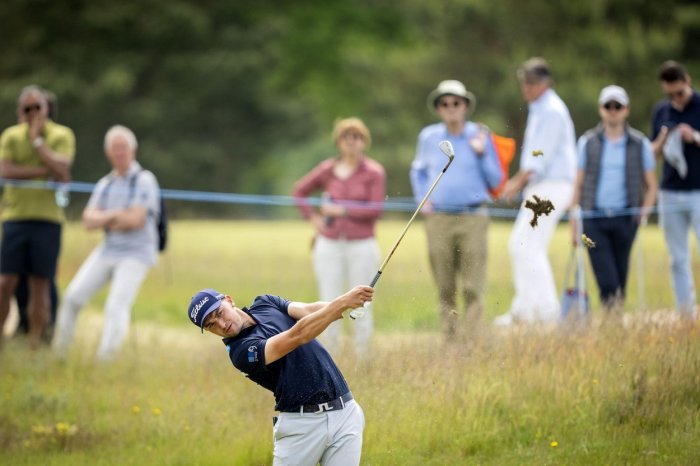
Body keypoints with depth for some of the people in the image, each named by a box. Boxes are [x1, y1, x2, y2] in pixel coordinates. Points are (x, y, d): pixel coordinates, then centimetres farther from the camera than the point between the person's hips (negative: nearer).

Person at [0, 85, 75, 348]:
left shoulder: (62, 135, 5)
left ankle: (35, 345, 5)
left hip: (48, 218, 0)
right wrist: (47, 172, -12)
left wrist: (37, 140, -7)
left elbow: (62, 167, -11)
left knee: (40, 286, 2)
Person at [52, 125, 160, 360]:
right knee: (73, 296, -2)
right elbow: (89, 220, 2)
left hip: (135, 254, -6)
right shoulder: (105, 184, 11)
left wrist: (105, 220, -2)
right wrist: (116, 215, -15)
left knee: (117, 306, -20)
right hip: (107, 251, 6)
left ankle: (106, 355, -21)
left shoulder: (144, 180, -8)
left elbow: (135, 220, -17)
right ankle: (59, 349, 10)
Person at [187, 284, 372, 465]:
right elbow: (297, 336, -22)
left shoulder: (265, 303, 11)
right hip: (301, 425, -4)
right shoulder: (241, 351, -11)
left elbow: (309, 310, -6)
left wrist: (349, 307, -26)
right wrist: (343, 302, -29)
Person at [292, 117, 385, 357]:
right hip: (329, 245, 3)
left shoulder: (374, 172, -4)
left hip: (362, 246, -3)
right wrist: (312, 217, 4)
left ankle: (362, 359, 10)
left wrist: (342, 210, -12)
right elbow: (299, 191, 16)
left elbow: (375, 209, -11)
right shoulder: (327, 169, 4)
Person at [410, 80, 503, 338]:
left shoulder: (479, 136, 4)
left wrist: (482, 153, -7)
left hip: (473, 219, -2)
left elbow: (496, 180, 6)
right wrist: (422, 200, 11)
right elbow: (418, 171, 25)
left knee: (473, 287, -8)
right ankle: (449, 338, 10)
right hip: (439, 219, 2)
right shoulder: (428, 137, 10)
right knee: (445, 288, 4)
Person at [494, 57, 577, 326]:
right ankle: (523, 310, 15)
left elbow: (541, 157, -18)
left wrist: (518, 183, -17)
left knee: (529, 246, -15)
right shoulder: (538, 109, 19)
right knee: (520, 245, 11)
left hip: (551, 187, -10)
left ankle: (547, 311, -15)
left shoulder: (552, 111, -12)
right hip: (539, 187, 10)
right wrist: (519, 181, 16)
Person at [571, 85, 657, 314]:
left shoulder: (640, 144, 6)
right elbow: (578, 184, 10)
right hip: (594, 218, 0)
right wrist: (573, 223, 6)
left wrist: (644, 212, -6)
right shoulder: (588, 142, 7)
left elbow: (651, 186, 10)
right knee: (605, 278, -10)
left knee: (620, 276, 5)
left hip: (625, 218, 0)